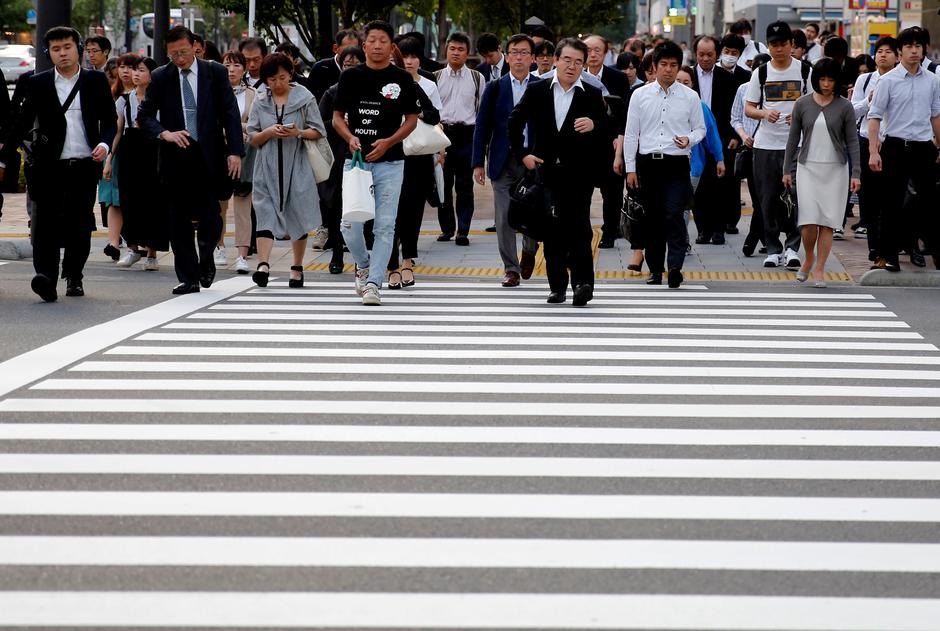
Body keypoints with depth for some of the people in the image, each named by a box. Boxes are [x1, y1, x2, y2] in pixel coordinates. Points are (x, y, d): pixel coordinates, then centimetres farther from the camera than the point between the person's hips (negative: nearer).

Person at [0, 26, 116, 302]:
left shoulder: (96, 80, 7)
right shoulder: (38, 83, 6)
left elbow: (110, 120, 9)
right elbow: (22, 124, 10)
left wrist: (104, 144, -10)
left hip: (85, 165, 1)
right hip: (49, 166, -1)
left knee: (80, 225, 6)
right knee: (46, 222, -12)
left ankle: (74, 276, 21)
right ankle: (46, 278, -21)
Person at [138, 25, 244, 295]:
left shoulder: (215, 72, 3)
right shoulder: (160, 77, 4)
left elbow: (230, 113, 1)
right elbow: (144, 116, 4)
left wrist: (234, 151, -8)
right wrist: (164, 133, -15)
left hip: (209, 157, -1)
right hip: (175, 156, 1)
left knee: (210, 217, -3)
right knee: (179, 221, 2)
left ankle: (206, 260, 27)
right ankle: (189, 278, 10)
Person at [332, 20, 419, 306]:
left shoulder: (402, 79, 2)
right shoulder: (351, 76, 6)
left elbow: (412, 119, 5)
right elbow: (337, 117, 10)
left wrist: (388, 142, -10)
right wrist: (350, 137, -11)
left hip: (390, 162, -1)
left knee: (385, 226, -4)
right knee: (350, 223, -3)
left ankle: (373, 282, 1)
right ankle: (363, 265, 24)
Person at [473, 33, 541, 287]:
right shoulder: (495, 88, 5)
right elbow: (482, 127, 5)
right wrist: (478, 163, -1)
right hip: (503, 162, 1)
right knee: (504, 218, -1)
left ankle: (529, 251, 31)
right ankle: (511, 268, 9)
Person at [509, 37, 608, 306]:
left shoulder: (592, 95, 1)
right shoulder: (537, 91, 5)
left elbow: (608, 133, -4)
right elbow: (515, 122, 13)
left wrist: (594, 125, -26)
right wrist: (522, 154, 5)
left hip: (579, 173, -2)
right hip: (546, 170, 2)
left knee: (578, 225, -13)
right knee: (552, 229, 6)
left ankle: (582, 282, -15)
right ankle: (558, 286, 15)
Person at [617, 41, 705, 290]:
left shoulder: (690, 96, 4)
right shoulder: (640, 95, 6)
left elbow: (700, 129, 12)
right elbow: (630, 133, 8)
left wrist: (689, 140, -12)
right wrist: (630, 168, 4)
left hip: (677, 164, -2)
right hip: (648, 163, 2)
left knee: (674, 215, -15)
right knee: (653, 218, 8)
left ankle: (675, 267, -22)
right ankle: (655, 268, 17)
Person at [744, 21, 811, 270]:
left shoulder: (804, 71, 3)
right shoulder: (761, 73, 6)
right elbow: (748, 108, 8)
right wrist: (764, 113, -14)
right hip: (766, 144, 2)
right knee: (769, 200, 3)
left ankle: (792, 247, 2)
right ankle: (773, 249, 11)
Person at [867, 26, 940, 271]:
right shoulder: (888, 80, -4)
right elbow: (875, 116, -6)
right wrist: (873, 151, -12)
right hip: (896, 147, -3)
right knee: (891, 203, 2)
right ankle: (889, 255, 8)